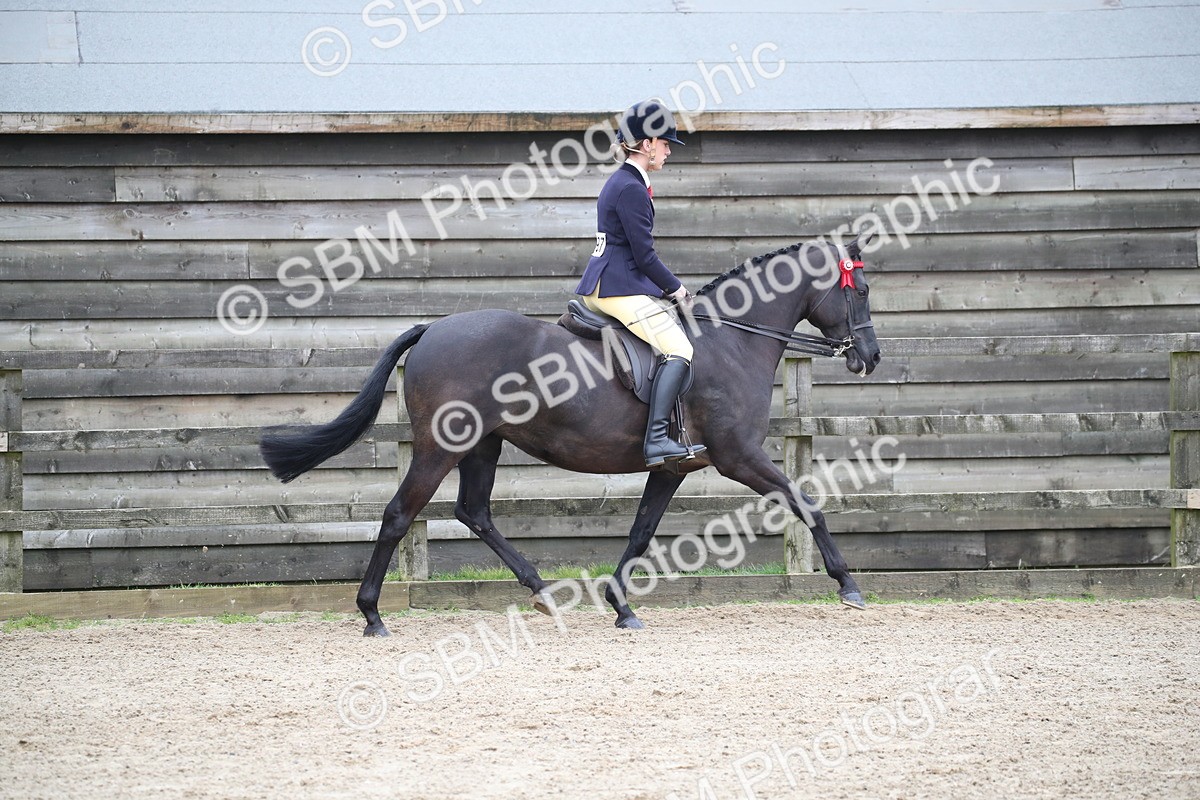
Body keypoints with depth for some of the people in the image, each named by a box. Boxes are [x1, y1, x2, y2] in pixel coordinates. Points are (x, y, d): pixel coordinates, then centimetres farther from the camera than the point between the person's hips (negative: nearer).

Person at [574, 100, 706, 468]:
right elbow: (644, 255, -15)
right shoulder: (631, 189, -14)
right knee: (679, 351, -19)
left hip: (599, 286, 11)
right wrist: (675, 288, -2)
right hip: (621, 289, -11)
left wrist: (668, 287, 18)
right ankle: (656, 439, -30)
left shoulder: (621, 182, 19)